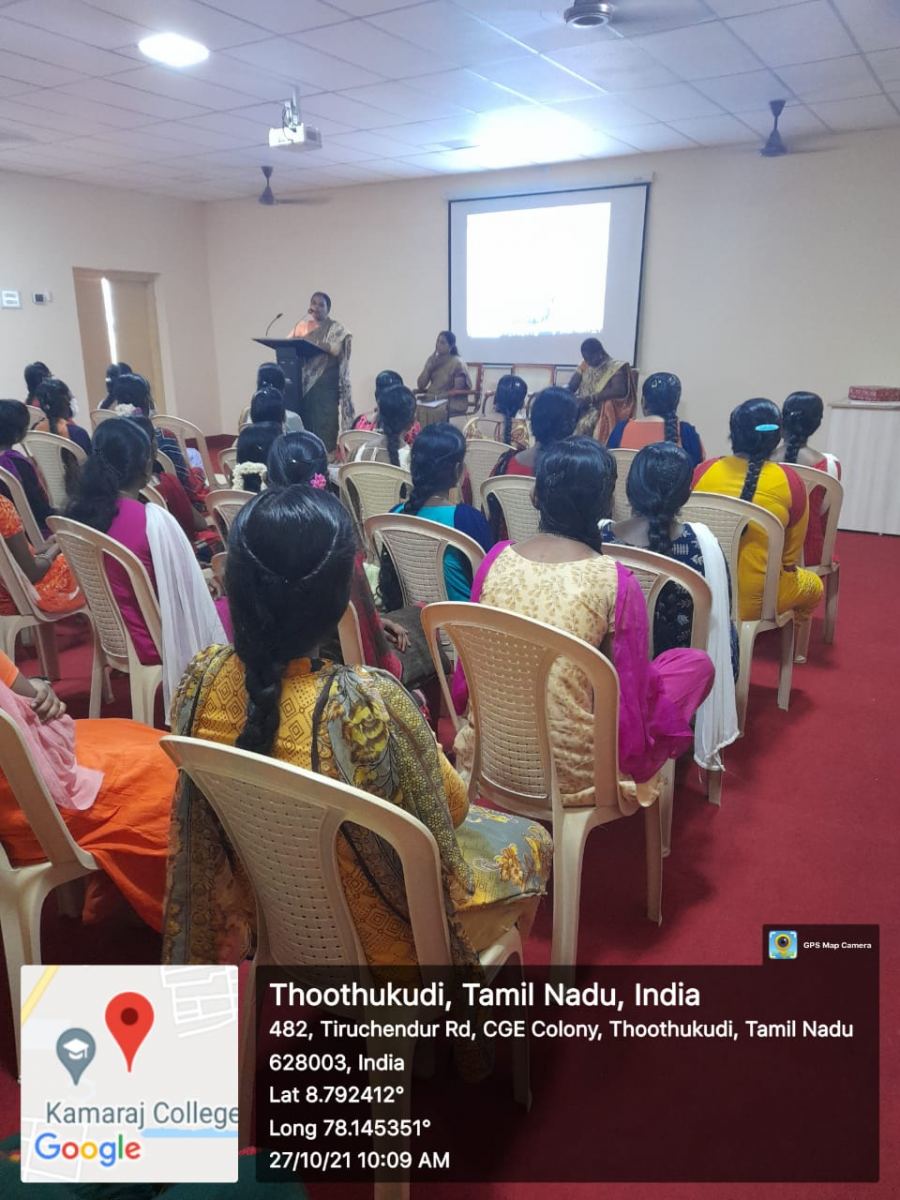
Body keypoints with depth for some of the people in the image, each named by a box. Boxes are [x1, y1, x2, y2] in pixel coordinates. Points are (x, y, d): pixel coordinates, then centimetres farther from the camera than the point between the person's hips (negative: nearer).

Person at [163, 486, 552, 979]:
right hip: (372, 928, -5)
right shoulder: (365, 702, -38)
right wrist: (429, 753, 3)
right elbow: (451, 807, -18)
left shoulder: (203, 676, -20)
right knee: (530, 843, 22)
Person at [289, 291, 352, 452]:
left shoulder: (335, 328, 3)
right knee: (303, 417, 0)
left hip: (325, 382, -4)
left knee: (323, 420, -8)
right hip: (303, 380, 4)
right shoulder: (302, 325, 17)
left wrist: (310, 341, -20)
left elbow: (336, 348, -13)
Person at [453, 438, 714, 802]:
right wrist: (638, 751, 11)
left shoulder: (496, 559, -6)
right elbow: (631, 697, -10)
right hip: (570, 769, -5)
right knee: (696, 662, 13)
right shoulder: (616, 582, -18)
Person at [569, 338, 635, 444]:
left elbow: (619, 391, -20)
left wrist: (591, 398, -26)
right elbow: (571, 387, 8)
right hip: (583, 407, 5)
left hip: (604, 409, -5)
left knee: (584, 423, -35)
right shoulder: (586, 365, 13)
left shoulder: (615, 367, -4)